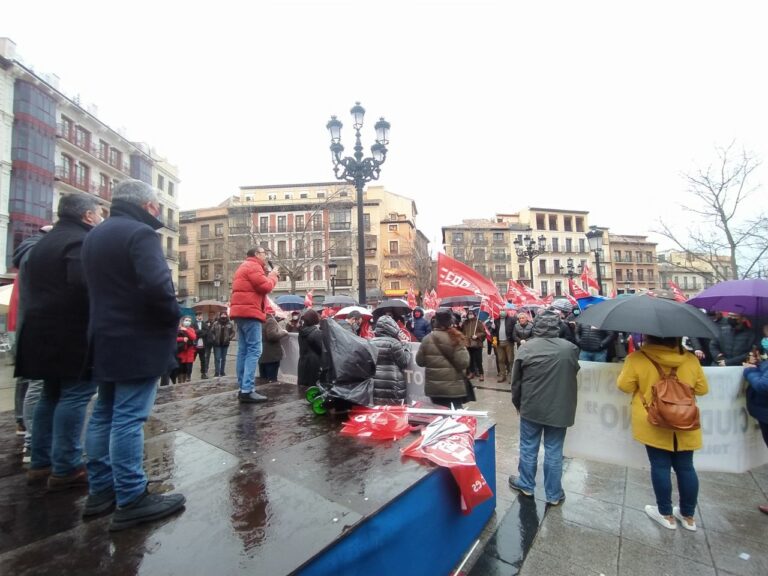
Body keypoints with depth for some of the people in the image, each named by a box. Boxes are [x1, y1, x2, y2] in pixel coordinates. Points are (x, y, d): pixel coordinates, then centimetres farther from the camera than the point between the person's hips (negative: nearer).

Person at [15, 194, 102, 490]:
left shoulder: (42, 243, 20)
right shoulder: (83, 241, -13)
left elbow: (31, 288, 24)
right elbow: (84, 285, -27)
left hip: (43, 333, 10)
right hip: (73, 336, -10)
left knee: (51, 395, 16)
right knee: (75, 396, -5)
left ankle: (41, 462, 24)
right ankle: (66, 469, 1)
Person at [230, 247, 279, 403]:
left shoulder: (245, 267, 27)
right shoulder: (253, 266, -6)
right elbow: (265, 287, -15)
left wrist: (267, 275, 14)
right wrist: (273, 276, 2)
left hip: (241, 311, 11)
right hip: (249, 311, -11)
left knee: (243, 350, 9)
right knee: (254, 351, -13)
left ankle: (243, 388, 12)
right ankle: (247, 391, -17)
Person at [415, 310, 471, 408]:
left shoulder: (427, 339, -3)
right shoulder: (455, 339, -12)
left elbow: (420, 361, 3)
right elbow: (463, 363, -15)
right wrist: (463, 347, 0)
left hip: (433, 388, 3)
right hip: (454, 388, -3)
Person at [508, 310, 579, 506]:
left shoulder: (526, 348, -13)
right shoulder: (570, 348, -9)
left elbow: (516, 380, -4)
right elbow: (573, 374, 8)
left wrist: (518, 403, 11)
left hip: (531, 407, -1)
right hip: (559, 409, 2)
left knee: (528, 448, 15)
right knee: (554, 452, 14)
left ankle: (526, 485, 33)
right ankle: (554, 494, 27)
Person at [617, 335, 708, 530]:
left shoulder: (637, 358, -14)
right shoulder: (690, 359, -3)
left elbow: (624, 386, -7)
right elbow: (702, 389, 8)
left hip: (654, 425, -3)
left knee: (660, 467, 9)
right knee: (685, 468, 15)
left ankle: (666, 514, 22)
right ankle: (688, 515, 29)